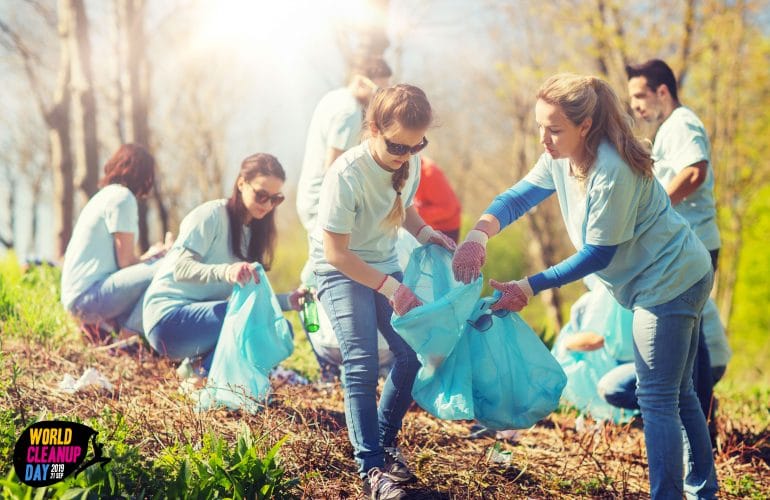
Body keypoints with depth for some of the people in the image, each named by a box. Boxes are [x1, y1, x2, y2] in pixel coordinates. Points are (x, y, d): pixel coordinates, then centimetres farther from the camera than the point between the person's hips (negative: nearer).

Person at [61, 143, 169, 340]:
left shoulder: (106, 195, 20)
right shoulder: (122, 197, -9)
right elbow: (125, 262, -10)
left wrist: (148, 255, 26)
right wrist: (151, 256, 7)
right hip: (88, 296, -10)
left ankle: (105, 324, 6)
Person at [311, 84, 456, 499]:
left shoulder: (409, 161, -10)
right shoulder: (346, 176, -29)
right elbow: (336, 252, -25)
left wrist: (424, 233, -10)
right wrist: (390, 288, -29)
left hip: (385, 265, 6)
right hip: (341, 271, -6)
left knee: (411, 352, 0)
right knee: (362, 362, -17)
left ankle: (384, 441, 20)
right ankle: (371, 467, -13)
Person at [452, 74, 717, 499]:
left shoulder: (612, 172, -29)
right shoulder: (562, 157, -4)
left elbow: (598, 255, -23)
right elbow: (519, 196, -1)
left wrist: (530, 287, -21)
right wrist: (478, 234, -21)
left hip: (670, 281, -10)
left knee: (656, 400, -6)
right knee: (677, 392, 20)